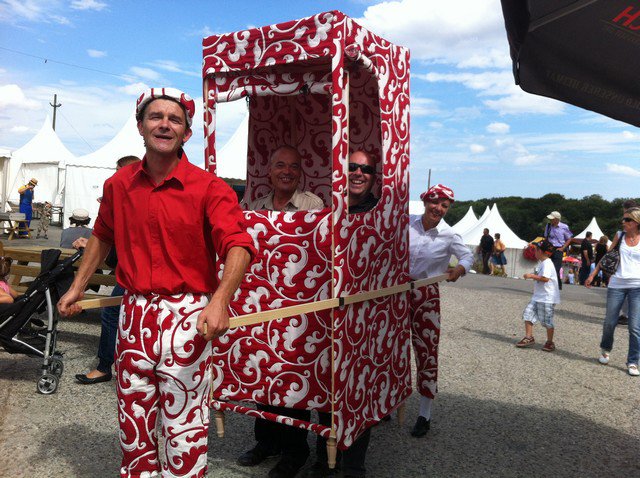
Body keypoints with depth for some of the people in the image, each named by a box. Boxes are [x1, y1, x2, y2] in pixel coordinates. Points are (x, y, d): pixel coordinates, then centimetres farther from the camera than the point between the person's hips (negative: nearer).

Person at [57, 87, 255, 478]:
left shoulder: (209, 188, -9)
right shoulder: (118, 185, 7)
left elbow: (239, 246, -20)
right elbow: (103, 237, 23)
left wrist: (219, 302, -35)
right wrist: (78, 287, 23)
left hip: (186, 316, -5)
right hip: (134, 313, 5)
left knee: (184, 427, 3)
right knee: (133, 423, 18)